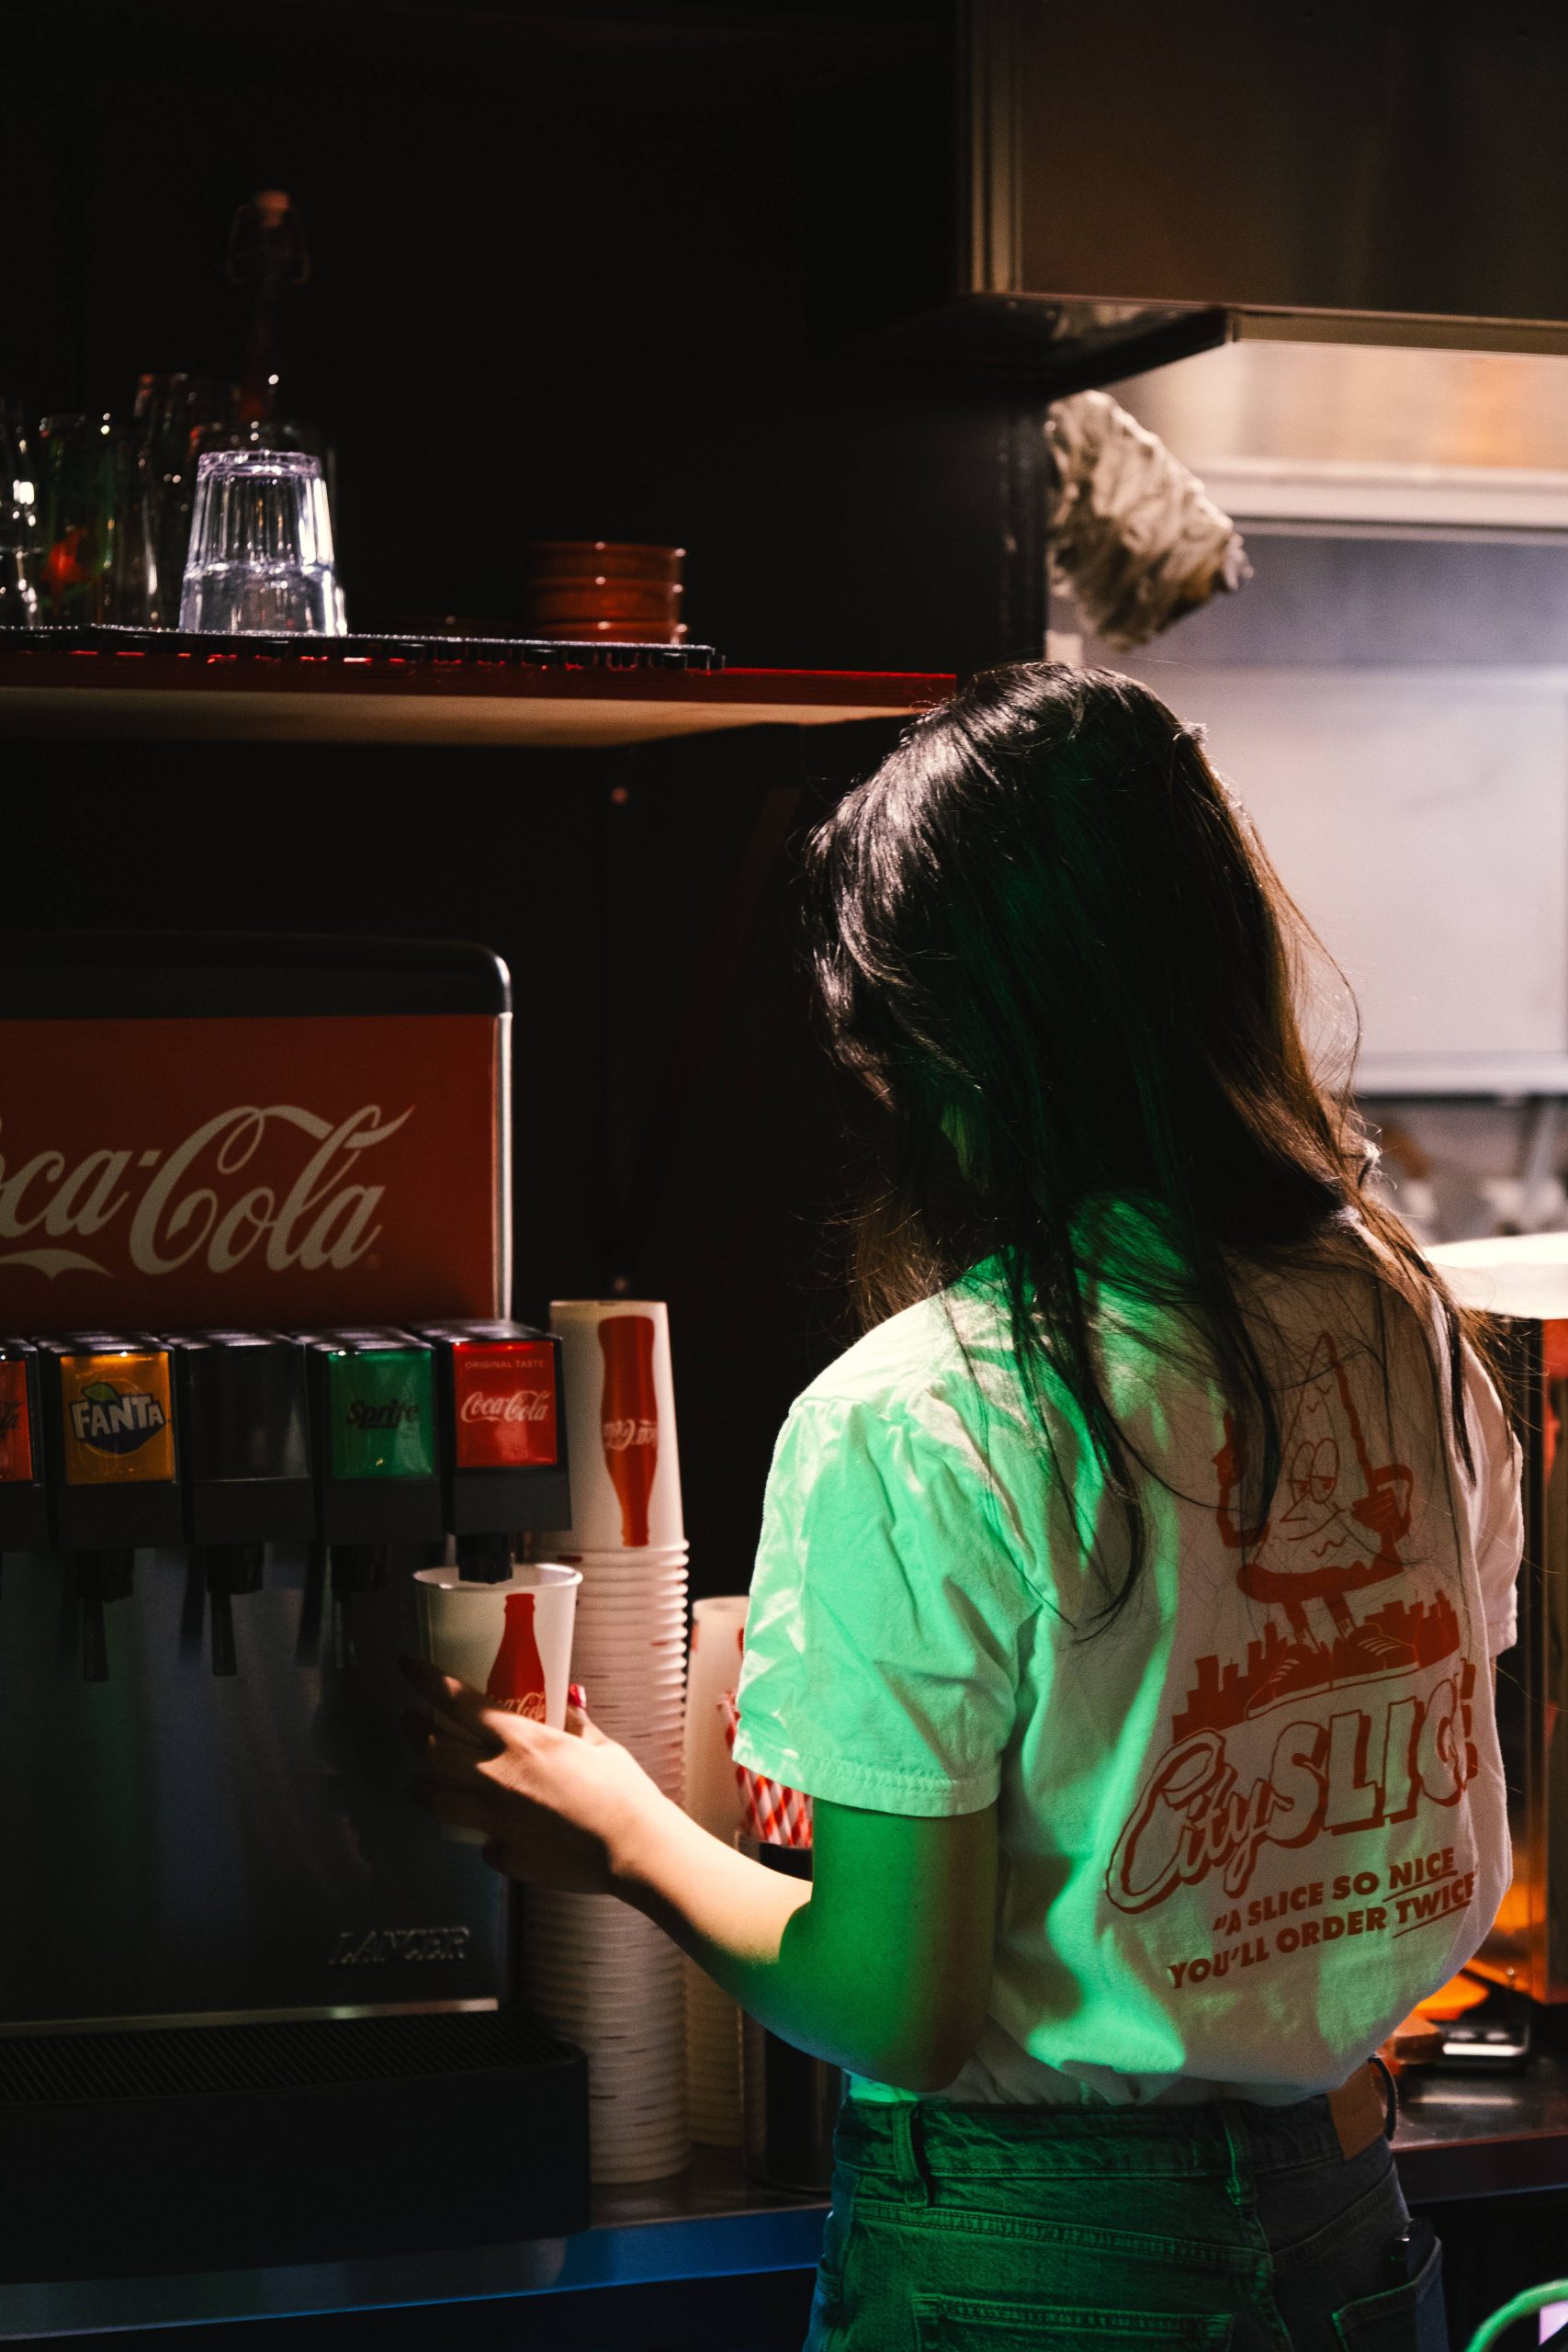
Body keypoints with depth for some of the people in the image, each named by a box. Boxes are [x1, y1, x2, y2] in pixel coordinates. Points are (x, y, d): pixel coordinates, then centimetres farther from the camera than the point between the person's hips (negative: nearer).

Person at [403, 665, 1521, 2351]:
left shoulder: (913, 1425, -21)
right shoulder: (1406, 1330, -3)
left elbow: (895, 2006, -17)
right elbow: (1463, 1857, 7)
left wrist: (625, 1838, -2)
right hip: (1345, 2215, 6)